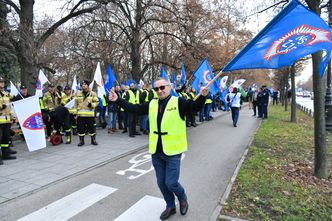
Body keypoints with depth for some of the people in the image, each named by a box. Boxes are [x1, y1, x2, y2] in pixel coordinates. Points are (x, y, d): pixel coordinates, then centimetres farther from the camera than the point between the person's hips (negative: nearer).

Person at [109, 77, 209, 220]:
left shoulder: (178, 102, -9)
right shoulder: (151, 104, 5)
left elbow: (195, 107, -20)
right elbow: (134, 109, 8)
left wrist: (202, 96, -38)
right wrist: (118, 100, 3)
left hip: (172, 151, -5)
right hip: (156, 152, 5)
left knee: (171, 183, -2)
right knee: (161, 183, 15)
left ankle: (182, 198, 32)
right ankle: (170, 206, 38)